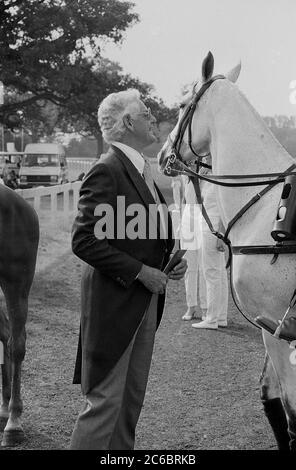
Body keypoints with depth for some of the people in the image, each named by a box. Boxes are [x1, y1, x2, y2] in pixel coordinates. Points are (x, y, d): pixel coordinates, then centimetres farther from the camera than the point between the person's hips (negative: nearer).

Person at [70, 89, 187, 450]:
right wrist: (140, 272, -20)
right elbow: (84, 242, -21)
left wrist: (170, 260, 4)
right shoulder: (106, 172, -16)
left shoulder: (142, 170, 14)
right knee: (105, 400, -5)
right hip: (113, 303, -9)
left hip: (146, 304, 9)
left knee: (133, 398, 16)